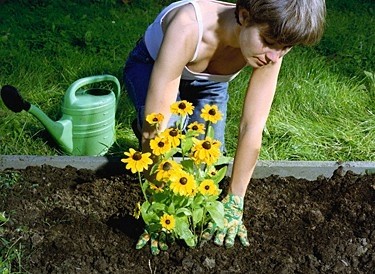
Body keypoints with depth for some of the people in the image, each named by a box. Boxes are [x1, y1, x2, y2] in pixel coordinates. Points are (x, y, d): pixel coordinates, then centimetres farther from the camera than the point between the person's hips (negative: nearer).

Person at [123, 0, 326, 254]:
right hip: (151, 66, -3)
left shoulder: (270, 49, -31)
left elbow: (252, 128, -26)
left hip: (208, 82, 4)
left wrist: (234, 203, -24)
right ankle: (143, 130, 5)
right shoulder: (189, 28, -45)